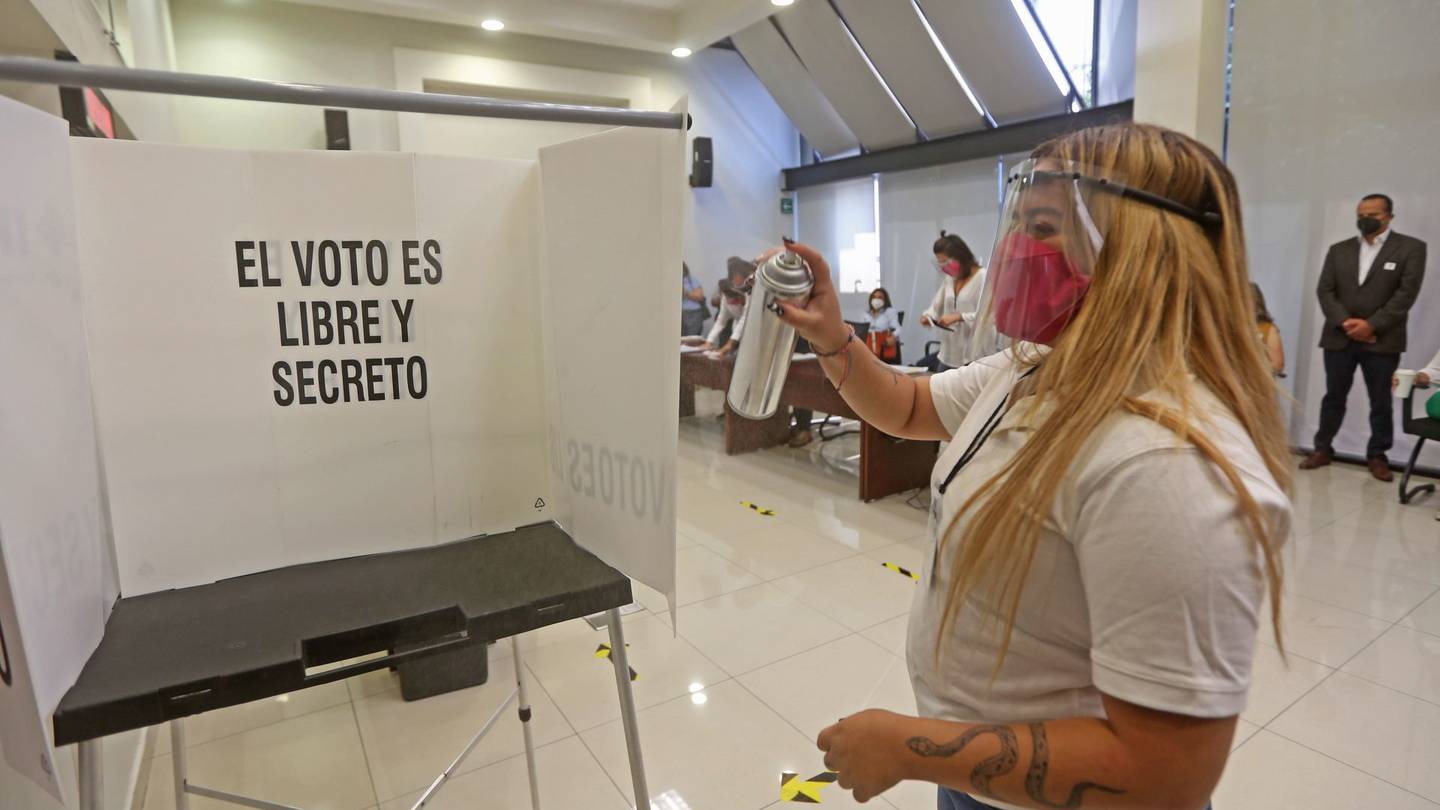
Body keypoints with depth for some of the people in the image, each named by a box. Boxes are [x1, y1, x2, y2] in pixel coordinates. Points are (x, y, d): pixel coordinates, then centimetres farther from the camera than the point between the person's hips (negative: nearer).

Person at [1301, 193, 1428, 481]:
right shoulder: (1339, 249, 10)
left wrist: (1371, 325, -15)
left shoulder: (1411, 247, 1)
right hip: (1339, 337, 2)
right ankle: (1322, 449, 18)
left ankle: (1377, 456, 16)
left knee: (1381, 402, 6)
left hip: (1382, 340, -2)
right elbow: (1325, 291, 2)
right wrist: (1344, 322, -12)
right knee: (1334, 397, 9)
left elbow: (1406, 293, -7)